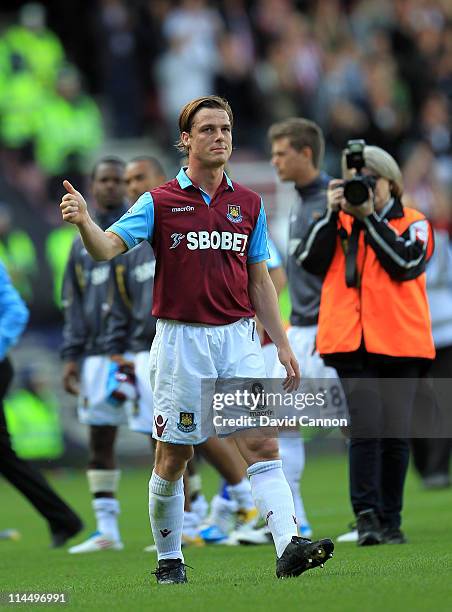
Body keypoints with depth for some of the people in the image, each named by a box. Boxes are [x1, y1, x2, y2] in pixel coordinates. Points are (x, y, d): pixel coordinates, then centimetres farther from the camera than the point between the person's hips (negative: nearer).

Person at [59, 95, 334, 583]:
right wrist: (83, 220, -36)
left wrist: (282, 345, 11)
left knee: (262, 445, -10)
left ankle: (289, 548, -20)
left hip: (239, 339, 2)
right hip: (180, 340, -2)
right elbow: (106, 248, -14)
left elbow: (259, 281, 15)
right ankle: (169, 560, 18)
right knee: (172, 458, 4)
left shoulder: (249, 204, 9)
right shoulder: (159, 202, -1)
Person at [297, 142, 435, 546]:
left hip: (399, 344, 0)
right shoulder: (337, 224, 13)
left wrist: (368, 217, -12)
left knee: (396, 433, 3)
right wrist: (334, 213, -7)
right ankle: (366, 515, -12)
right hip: (352, 344, 0)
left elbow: (406, 262, -11)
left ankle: (391, 521, 12)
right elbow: (310, 261, -1)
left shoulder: (413, 224, 7)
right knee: (366, 426, -13)